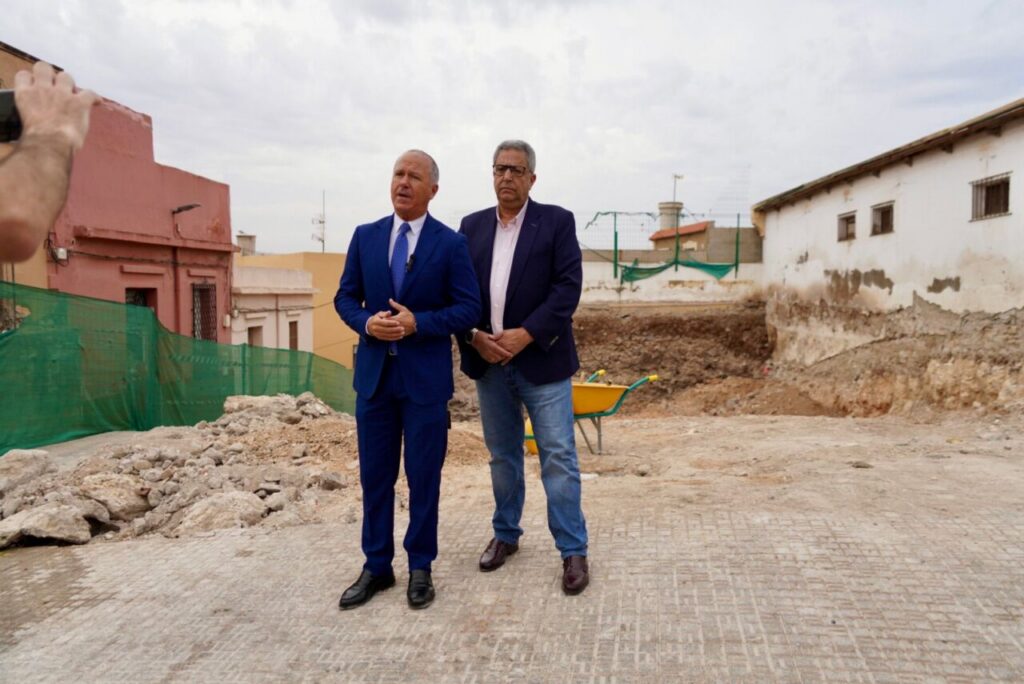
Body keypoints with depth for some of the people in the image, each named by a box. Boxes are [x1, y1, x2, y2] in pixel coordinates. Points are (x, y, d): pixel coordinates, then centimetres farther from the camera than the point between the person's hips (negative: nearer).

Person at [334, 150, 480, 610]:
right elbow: (345, 297, 9)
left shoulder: (450, 243, -3)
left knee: (424, 477, 7)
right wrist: (366, 322, -12)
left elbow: (468, 308, -6)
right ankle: (377, 566, 24)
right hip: (374, 373, 3)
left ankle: (420, 568, 22)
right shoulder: (365, 236, 7)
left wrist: (418, 323, -18)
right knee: (374, 476, 10)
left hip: (426, 376, -3)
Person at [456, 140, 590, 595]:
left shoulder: (557, 222, -1)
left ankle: (573, 550, 10)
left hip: (541, 360, -4)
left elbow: (568, 287, -10)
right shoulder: (471, 226, 10)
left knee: (559, 457, -1)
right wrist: (474, 336, -10)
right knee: (502, 455, 16)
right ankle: (505, 534, 31)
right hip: (488, 362, 4)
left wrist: (526, 334, -18)